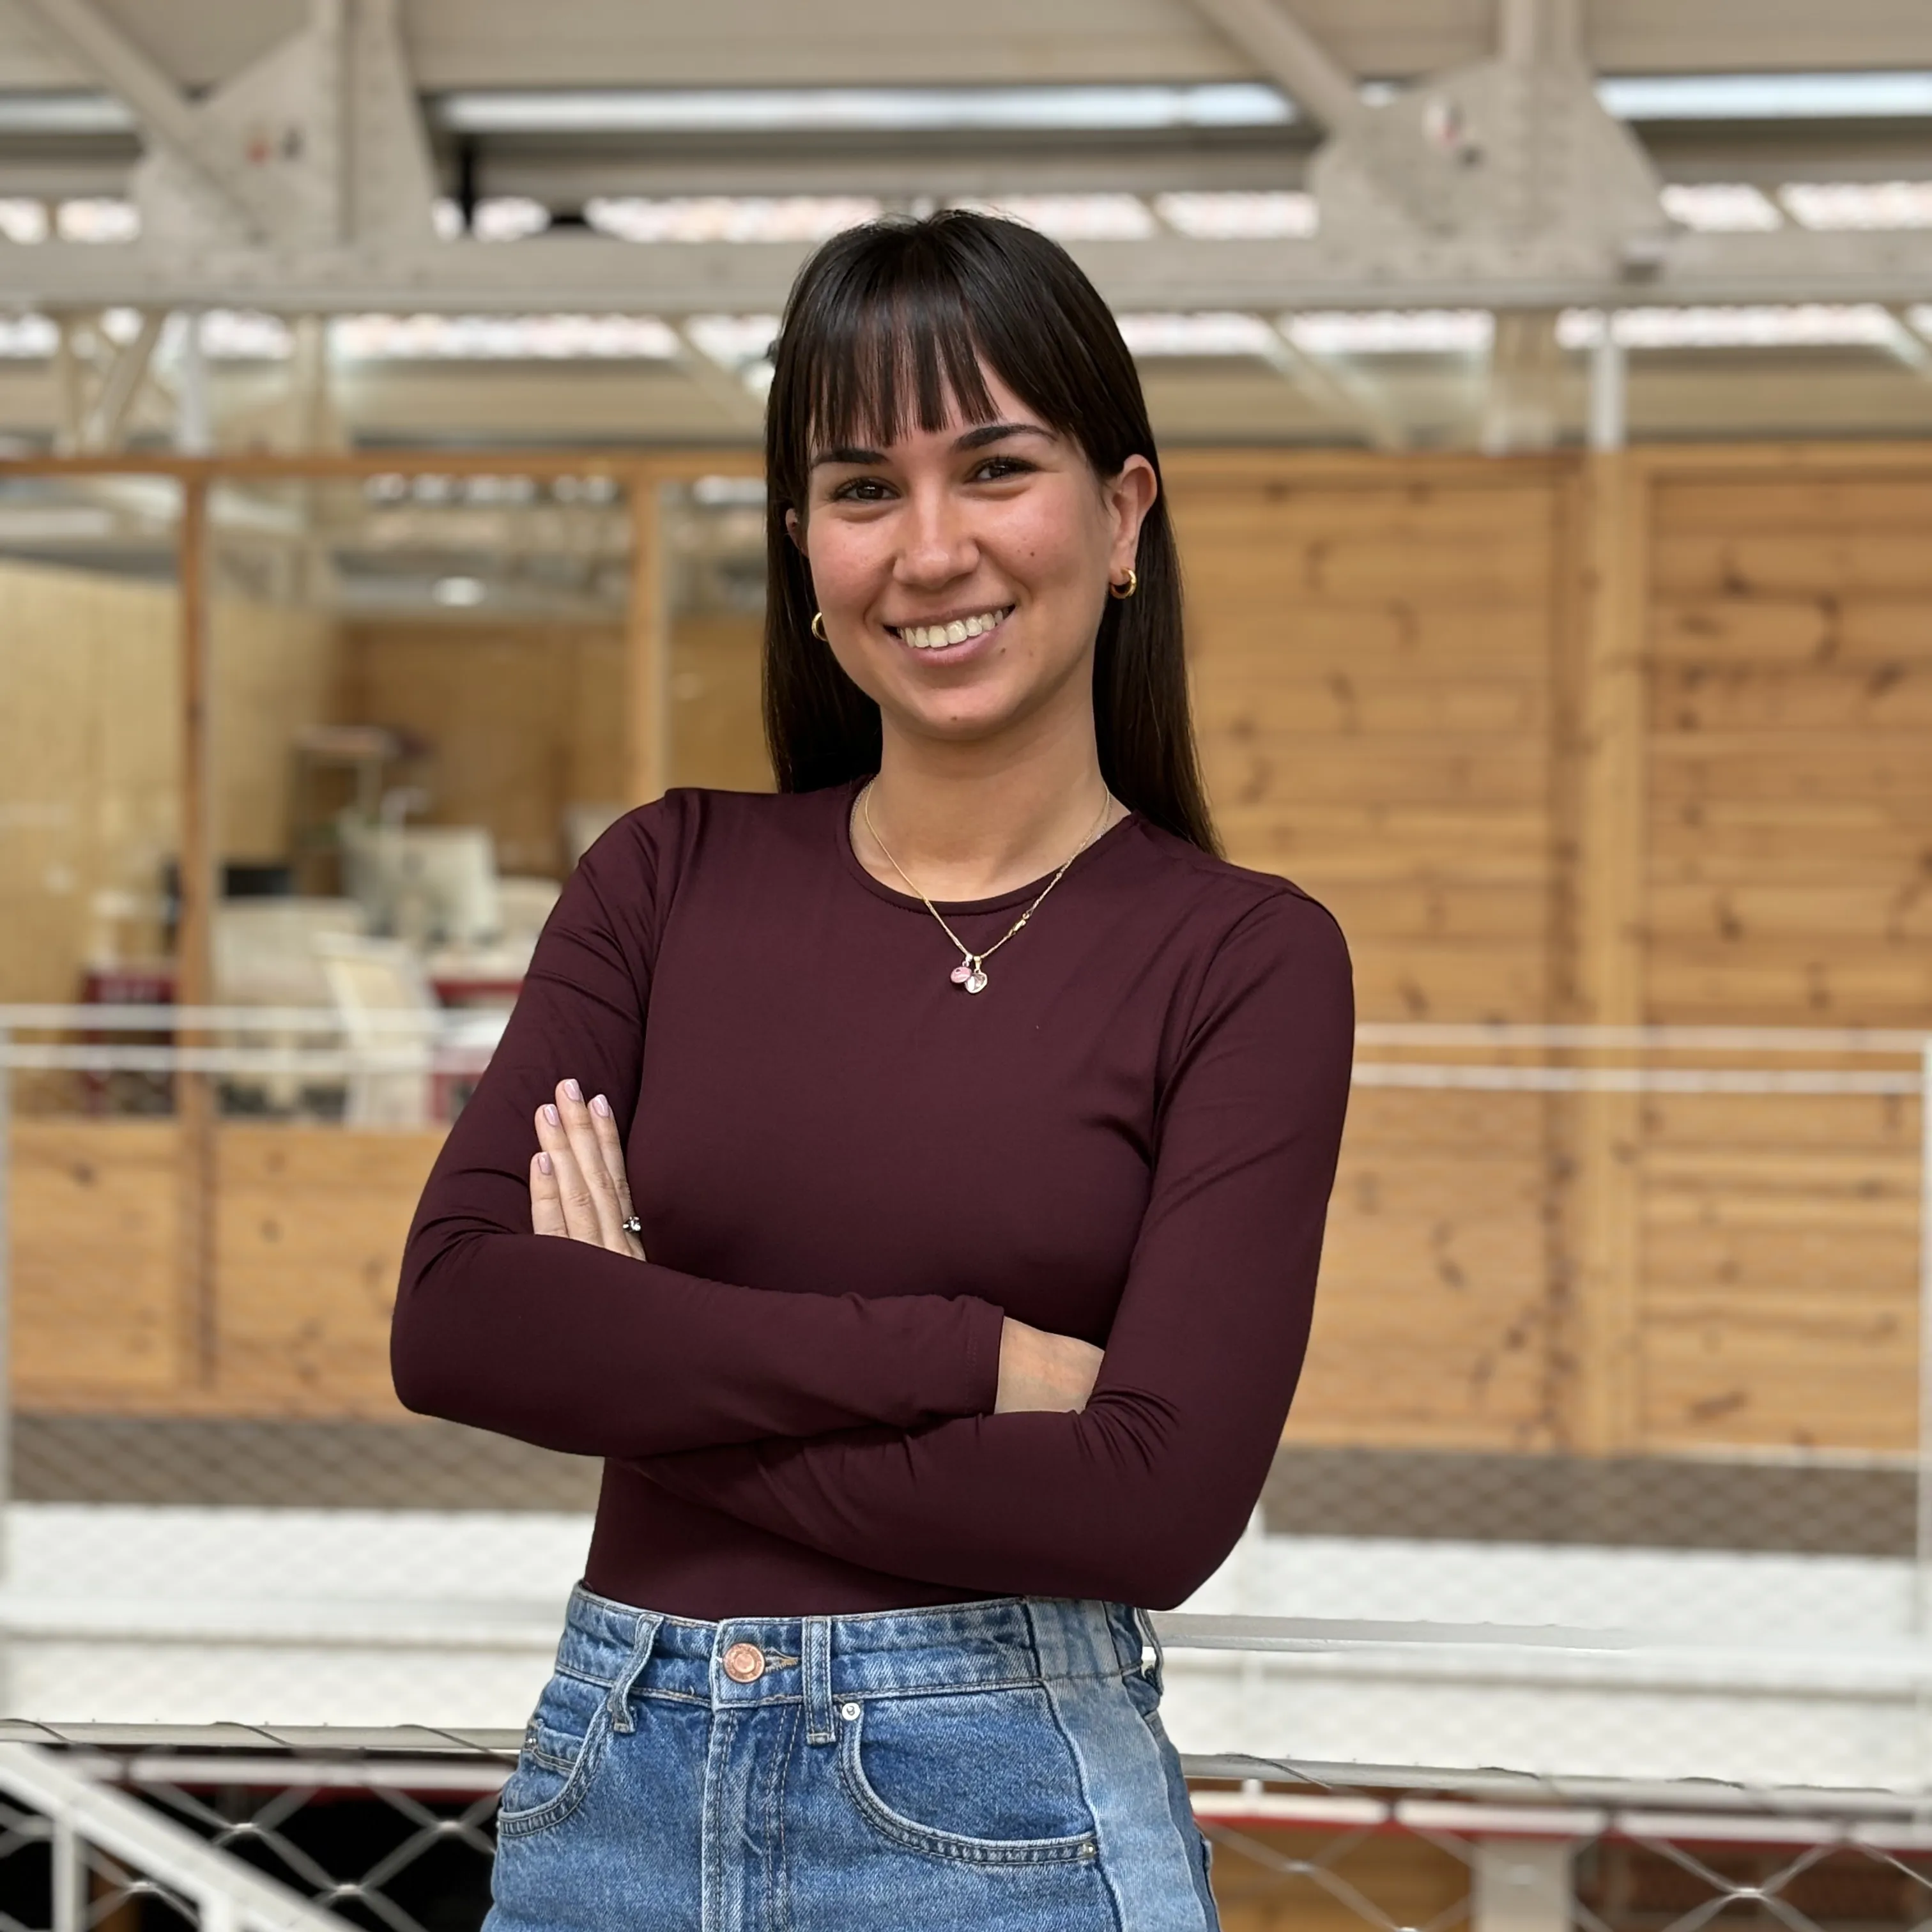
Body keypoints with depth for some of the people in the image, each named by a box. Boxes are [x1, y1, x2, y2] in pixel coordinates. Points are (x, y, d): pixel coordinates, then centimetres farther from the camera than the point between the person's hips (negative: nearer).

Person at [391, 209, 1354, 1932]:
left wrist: (646, 1368, -10)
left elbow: (1160, 1496, -15)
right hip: (614, 1792, 3)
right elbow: (455, 1318, -9)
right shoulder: (670, 880, 4)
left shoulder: (1244, 957, -4)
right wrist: (969, 1356, -16)